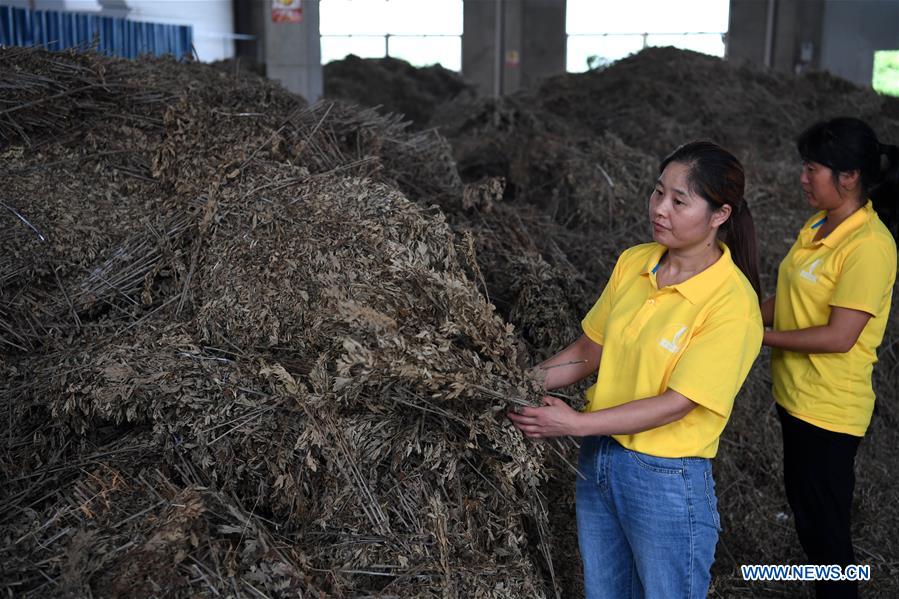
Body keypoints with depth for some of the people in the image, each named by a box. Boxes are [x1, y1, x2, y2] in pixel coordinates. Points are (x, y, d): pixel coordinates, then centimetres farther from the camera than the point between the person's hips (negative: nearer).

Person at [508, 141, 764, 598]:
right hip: (597, 458, 6)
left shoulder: (732, 302, -20)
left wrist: (576, 424, -24)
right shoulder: (633, 262, -1)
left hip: (668, 480, -6)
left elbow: (675, 404, -22)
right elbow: (591, 351, 6)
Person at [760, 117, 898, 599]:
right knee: (804, 505, 24)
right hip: (796, 395, 9)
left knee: (822, 522, 8)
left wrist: (761, 336, -17)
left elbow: (839, 336, -24)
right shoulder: (819, 225, 3)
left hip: (828, 409, -9)